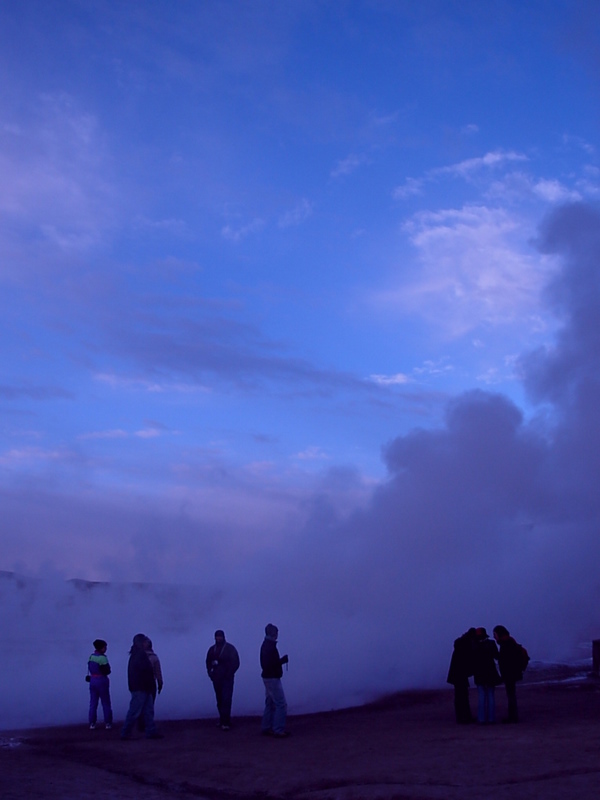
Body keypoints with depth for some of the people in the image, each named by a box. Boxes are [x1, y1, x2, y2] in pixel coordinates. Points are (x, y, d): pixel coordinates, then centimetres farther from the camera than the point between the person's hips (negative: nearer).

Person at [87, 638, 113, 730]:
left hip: (93, 680, 6)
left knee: (93, 703, 11)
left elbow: (90, 668, 10)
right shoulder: (102, 658, -17)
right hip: (102, 680, -6)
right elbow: (107, 671, -16)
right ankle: (108, 723, 5)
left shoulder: (91, 656, 5)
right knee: (106, 703, 4)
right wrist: (107, 668, 3)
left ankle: (92, 723, 10)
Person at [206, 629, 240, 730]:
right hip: (216, 679, 4)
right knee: (220, 700, 6)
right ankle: (223, 720, 16)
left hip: (227, 679, -4)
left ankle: (225, 722, -16)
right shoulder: (212, 649, 10)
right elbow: (208, 662, 17)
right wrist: (210, 673, 2)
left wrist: (229, 674, -10)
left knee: (226, 700, -12)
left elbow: (236, 662, -4)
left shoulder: (230, 648, -2)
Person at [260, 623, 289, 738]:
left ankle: (266, 728, 18)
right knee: (281, 704, -8)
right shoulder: (270, 646, -18)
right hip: (272, 678, -10)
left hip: (268, 677, 10)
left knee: (270, 704, 15)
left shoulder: (266, 645, 12)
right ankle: (278, 730, -8)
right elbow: (272, 663, -24)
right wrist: (283, 660, -12)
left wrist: (281, 660, 6)